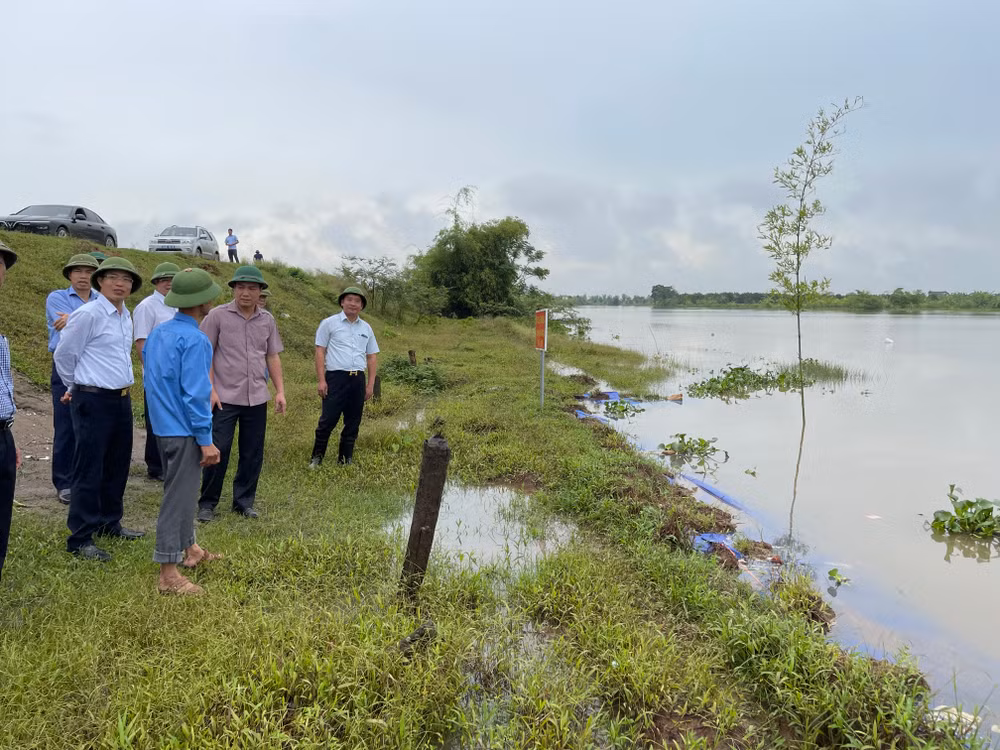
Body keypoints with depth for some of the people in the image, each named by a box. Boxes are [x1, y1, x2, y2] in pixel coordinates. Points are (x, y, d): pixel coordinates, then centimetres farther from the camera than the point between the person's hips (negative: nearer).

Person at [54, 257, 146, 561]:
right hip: (94, 402, -8)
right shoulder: (88, 314, -13)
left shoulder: (126, 315, 11)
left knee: (118, 467, 17)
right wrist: (76, 388, 7)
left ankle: (109, 523, 32)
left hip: (122, 399, 8)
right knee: (89, 471, -2)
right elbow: (64, 355, -6)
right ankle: (80, 539, 8)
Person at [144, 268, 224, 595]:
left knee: (184, 490, 21)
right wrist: (206, 440, -17)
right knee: (179, 496, -3)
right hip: (184, 430, -9)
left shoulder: (158, 333, 8)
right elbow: (195, 394, -22)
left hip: (164, 425, 9)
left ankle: (189, 549, 36)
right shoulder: (194, 340, -19)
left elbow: (152, 378, 16)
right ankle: (168, 574, 4)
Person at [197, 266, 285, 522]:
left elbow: (273, 357, 13)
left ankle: (244, 502, 23)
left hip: (257, 398, 4)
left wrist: (280, 391, 7)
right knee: (218, 451, 0)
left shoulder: (267, 320, 9)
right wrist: (210, 390, -9)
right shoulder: (218, 315, -3)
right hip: (224, 397, -4)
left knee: (253, 454, 8)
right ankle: (207, 503, 16)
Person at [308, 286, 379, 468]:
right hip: (336, 378, -4)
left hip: (358, 380, 4)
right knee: (328, 420, -5)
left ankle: (345, 460, 21)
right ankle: (316, 458, 11)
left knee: (353, 423, 9)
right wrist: (321, 380, -10)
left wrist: (370, 384, 8)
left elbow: (372, 357, 15)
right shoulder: (329, 323, 2)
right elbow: (320, 352, -2)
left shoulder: (366, 328, 14)